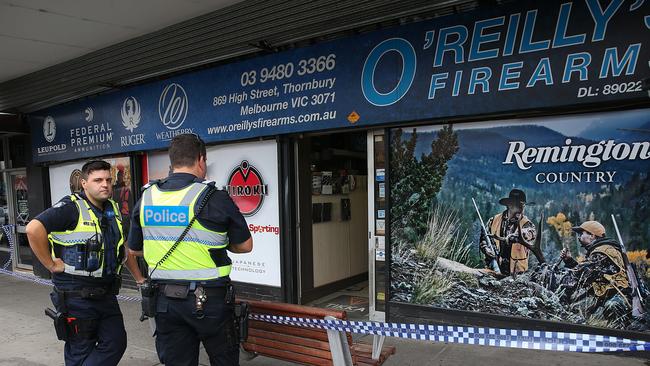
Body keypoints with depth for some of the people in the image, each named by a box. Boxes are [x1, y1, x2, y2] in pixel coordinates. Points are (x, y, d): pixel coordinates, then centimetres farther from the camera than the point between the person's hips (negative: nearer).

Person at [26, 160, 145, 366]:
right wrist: (51, 264, -18)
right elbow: (33, 229, -25)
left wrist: (138, 278, 19)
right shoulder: (72, 207, -13)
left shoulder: (113, 209, 10)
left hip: (106, 293, 7)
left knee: (116, 343, 7)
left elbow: (123, 246, 21)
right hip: (77, 295, -7)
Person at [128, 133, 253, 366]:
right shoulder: (215, 198, -13)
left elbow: (134, 249, 13)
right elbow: (245, 245, -3)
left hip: (165, 300, 4)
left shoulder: (146, 198, 1)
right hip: (208, 299, -4)